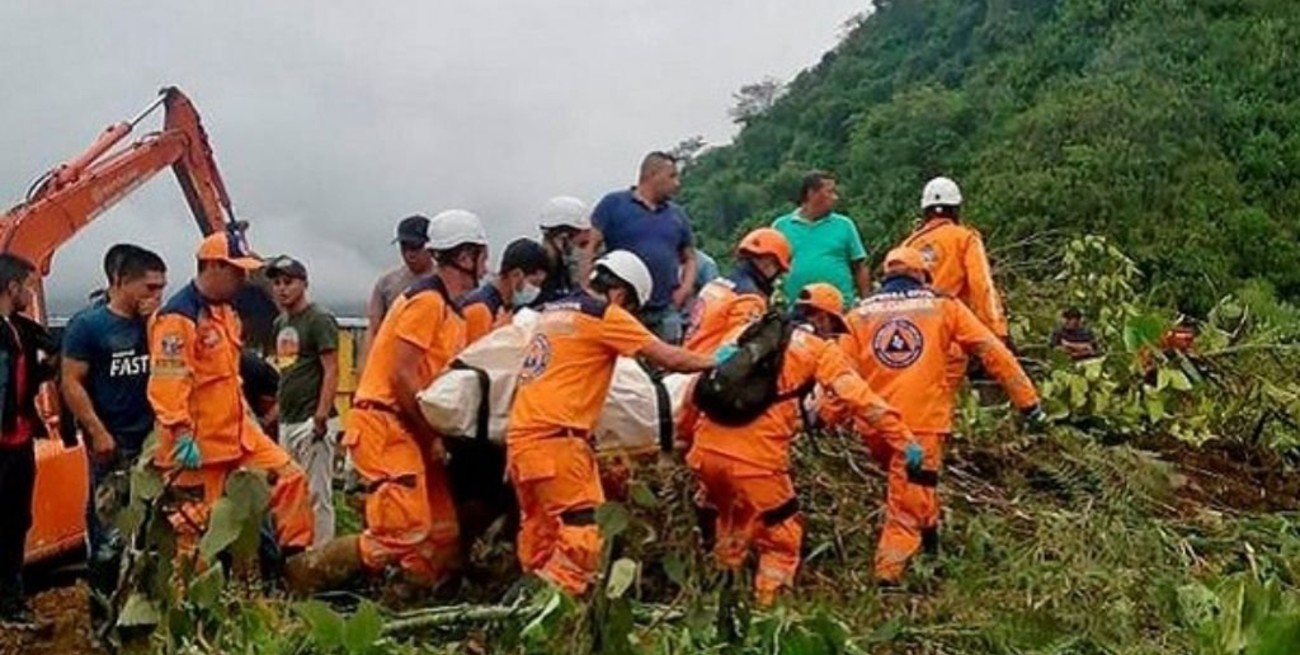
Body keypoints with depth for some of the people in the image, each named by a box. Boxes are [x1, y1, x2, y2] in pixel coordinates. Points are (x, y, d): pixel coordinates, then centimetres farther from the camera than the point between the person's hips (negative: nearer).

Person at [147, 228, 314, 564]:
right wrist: (182, 436, -27)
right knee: (195, 521, 1)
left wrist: (246, 414, 22)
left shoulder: (225, 310, 12)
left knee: (289, 477, 6)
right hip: (200, 442, -9)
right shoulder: (178, 317, -18)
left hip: (237, 431, 9)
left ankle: (297, 554, 15)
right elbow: (167, 384, -24)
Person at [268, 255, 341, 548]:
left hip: (310, 422, -9)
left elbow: (331, 371, -14)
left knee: (317, 495, -7)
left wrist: (321, 415, -21)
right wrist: (276, 408, 17)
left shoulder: (319, 319, -8)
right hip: (286, 422, 9)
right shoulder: (281, 323, 16)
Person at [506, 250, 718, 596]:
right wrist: (715, 362, 10)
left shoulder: (555, 310, 21)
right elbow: (669, 358, -4)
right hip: (555, 438, -9)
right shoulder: (605, 314, -4)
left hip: (521, 433, 9)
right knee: (583, 537, -10)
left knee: (540, 539, 13)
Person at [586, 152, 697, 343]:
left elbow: (689, 257, 24)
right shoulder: (613, 204, 3)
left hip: (666, 312, 5)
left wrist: (686, 287, 3)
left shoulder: (677, 214, 17)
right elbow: (590, 247, -2)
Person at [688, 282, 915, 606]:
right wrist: (905, 440, -3)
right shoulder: (820, 349, 7)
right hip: (756, 457, -6)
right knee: (782, 540, 14)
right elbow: (860, 398, -2)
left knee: (729, 535, 27)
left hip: (707, 449, 6)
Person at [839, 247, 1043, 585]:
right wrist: (1028, 400, 8)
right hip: (921, 421, -3)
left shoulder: (859, 314, 14)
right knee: (908, 506, 0)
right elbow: (992, 350, 6)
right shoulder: (943, 305, 10)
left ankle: (930, 532, 27)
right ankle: (888, 576, -7)